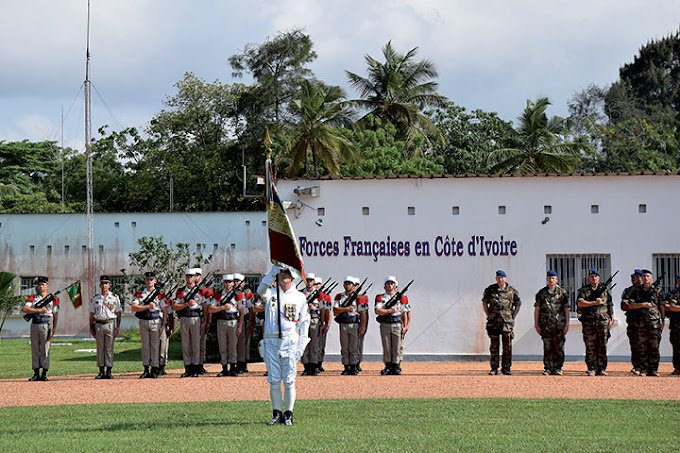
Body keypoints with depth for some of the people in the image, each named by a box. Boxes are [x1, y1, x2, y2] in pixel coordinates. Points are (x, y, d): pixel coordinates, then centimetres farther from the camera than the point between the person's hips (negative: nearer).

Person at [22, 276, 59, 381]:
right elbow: (25, 309, -7)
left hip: (46, 325, -2)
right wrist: (39, 310, -16)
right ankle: (36, 373, 7)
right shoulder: (32, 298, 9)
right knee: (35, 350, 3)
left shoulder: (52, 299, 7)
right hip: (34, 325, 2)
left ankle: (44, 374, -1)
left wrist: (54, 328, -4)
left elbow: (56, 315, 6)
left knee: (45, 350, -4)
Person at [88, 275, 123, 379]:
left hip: (110, 324, -2)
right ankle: (101, 371, 7)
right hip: (98, 324, 2)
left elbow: (118, 313, 3)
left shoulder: (114, 298, 3)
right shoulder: (95, 298, 10)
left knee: (109, 348, -2)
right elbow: (91, 314, 13)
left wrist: (118, 327, -4)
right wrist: (91, 328, 7)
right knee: (100, 348, 3)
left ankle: (109, 371, 1)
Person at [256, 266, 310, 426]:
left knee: (289, 380, -3)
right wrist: (273, 270, -24)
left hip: (290, 342, -1)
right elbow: (261, 290, -16)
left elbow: (304, 322, 7)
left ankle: (288, 414, 5)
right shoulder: (271, 294, 8)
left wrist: (301, 346, -1)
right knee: (274, 380, 4)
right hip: (271, 341, 1)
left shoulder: (300, 297, 8)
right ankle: (276, 413, 11)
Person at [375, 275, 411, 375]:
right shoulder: (380, 298, 6)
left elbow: (405, 313, 5)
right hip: (385, 325, 0)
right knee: (386, 348, 2)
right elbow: (377, 311, -8)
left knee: (397, 347, -2)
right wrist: (389, 311, -18)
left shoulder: (401, 298, 7)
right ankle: (388, 367, 7)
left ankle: (396, 367, 3)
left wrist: (405, 327, -2)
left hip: (397, 325, 0)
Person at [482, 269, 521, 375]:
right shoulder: (490, 290, 3)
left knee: (507, 346, 2)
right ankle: (494, 368, 5)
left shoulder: (512, 291, 2)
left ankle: (506, 368, 8)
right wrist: (489, 315, 5)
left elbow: (518, 304, 11)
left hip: (507, 323, 0)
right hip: (493, 322, 0)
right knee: (494, 346, 2)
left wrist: (512, 317, 3)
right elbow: (484, 302, 14)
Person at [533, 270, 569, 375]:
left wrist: (567, 324, -3)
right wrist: (536, 324, 0)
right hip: (546, 325, 1)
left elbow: (566, 309, 4)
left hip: (559, 325, -1)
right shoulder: (541, 293, 7)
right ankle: (548, 368, 6)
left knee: (559, 348, 0)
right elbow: (537, 309, 7)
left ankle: (557, 368, 7)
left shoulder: (562, 292, 5)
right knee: (547, 348, 2)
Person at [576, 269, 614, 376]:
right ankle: (591, 369, 2)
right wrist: (594, 303, -13)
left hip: (603, 322, 1)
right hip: (589, 322, -1)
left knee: (602, 346, 0)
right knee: (590, 347, -1)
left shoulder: (605, 290, 12)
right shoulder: (584, 290, 6)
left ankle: (601, 369, 3)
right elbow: (580, 303, -9)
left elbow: (610, 305, 15)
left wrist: (611, 317, 8)